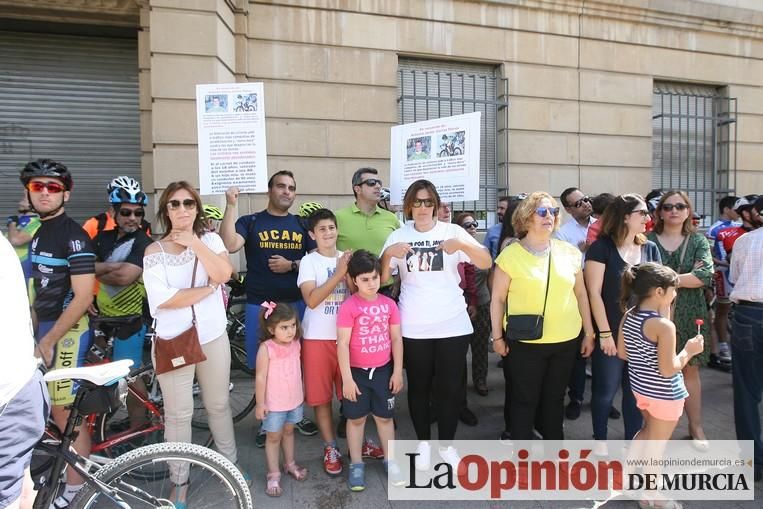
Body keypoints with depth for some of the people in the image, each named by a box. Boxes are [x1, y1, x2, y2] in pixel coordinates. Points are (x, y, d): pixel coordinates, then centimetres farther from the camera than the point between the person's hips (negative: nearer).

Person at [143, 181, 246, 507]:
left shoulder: (210, 239, 1)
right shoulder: (155, 251, -6)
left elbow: (224, 273, -17)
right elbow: (163, 299, -18)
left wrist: (194, 242, -17)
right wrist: (209, 288, -14)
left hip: (213, 337, 2)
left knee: (219, 405, 17)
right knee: (178, 414, 8)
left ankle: (230, 461, 36)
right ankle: (179, 481, 25)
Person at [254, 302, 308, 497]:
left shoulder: (295, 344, -5)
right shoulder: (266, 349, -22)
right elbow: (260, 377, -17)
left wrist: (302, 392, 14)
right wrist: (260, 403, -14)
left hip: (294, 399, 5)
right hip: (274, 403, -5)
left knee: (289, 431, 23)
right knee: (274, 437, 10)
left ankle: (290, 464, 40)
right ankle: (273, 474, 23)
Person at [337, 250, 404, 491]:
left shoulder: (389, 304, -3)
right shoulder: (348, 307, -15)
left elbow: (396, 339, 3)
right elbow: (342, 344, -14)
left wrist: (398, 371, 2)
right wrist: (347, 378, -15)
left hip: (383, 370, 3)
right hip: (357, 371, -3)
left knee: (384, 416, 15)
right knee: (356, 418, 11)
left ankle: (390, 461, 31)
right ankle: (356, 465, 27)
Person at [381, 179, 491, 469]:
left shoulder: (452, 231, -1)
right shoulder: (398, 236, 2)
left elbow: (486, 263, -9)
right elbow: (382, 279, -1)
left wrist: (462, 245, -28)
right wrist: (388, 254, -21)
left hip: (453, 325, 0)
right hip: (413, 328, 1)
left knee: (450, 387, 8)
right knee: (419, 387, 12)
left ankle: (446, 444, 28)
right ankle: (423, 443, 31)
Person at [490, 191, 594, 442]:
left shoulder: (569, 252, 3)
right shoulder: (510, 255, -9)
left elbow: (580, 294, 9)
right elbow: (497, 299, -5)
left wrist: (589, 333, 10)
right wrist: (497, 337, -5)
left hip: (566, 341, 4)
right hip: (525, 343, -3)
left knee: (555, 398, 19)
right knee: (525, 400, 8)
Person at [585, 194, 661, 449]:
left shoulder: (651, 249, 5)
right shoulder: (601, 247, -9)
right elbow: (594, 293, -12)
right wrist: (605, 333, -14)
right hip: (611, 333, -4)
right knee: (605, 390, 7)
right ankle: (600, 440, 26)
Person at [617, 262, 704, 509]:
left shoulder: (628, 316, -4)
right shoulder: (664, 325, -27)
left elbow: (622, 353, 5)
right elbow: (668, 370, -24)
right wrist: (688, 351, -11)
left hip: (639, 387, 7)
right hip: (664, 394, -7)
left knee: (647, 431, 29)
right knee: (655, 445, 11)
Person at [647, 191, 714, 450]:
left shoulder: (698, 241, 5)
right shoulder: (648, 240, 1)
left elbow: (707, 274, -10)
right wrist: (688, 277, -13)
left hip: (689, 315, 1)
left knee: (690, 368, 9)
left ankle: (696, 426, 23)